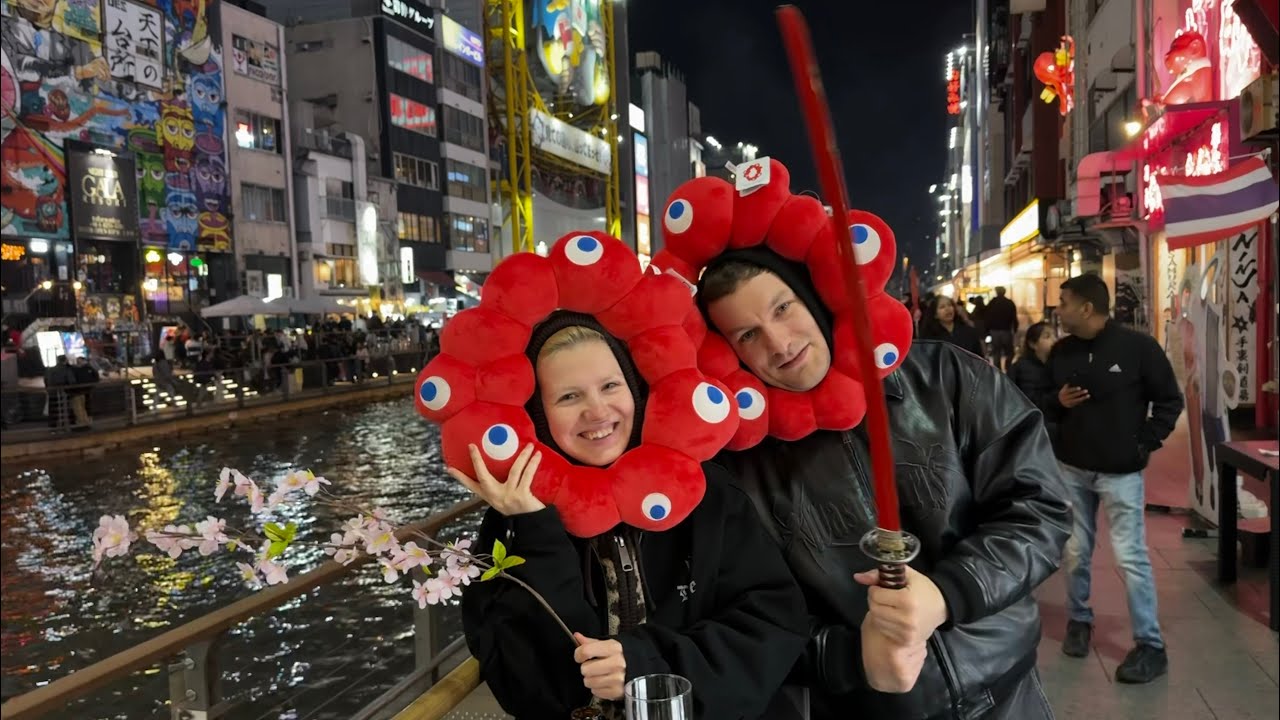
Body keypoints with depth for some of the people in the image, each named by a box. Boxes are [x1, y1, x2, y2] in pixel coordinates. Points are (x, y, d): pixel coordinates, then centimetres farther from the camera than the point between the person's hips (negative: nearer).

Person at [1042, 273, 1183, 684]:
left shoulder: (1137, 346, -10)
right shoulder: (1061, 351, 3)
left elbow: (1170, 400, -2)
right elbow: (1044, 404, 14)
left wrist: (1145, 445, -8)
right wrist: (1058, 403, -8)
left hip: (1120, 472, -4)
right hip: (1071, 469, 4)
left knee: (1131, 557, -4)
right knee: (1077, 553, 12)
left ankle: (1150, 646, 7)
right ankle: (1078, 620, 30)